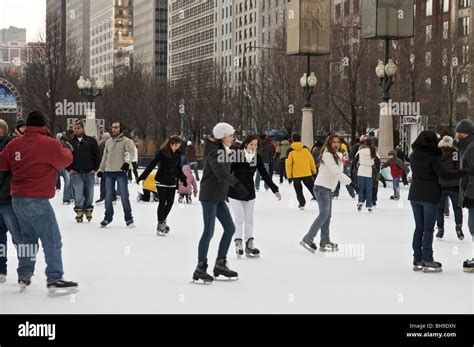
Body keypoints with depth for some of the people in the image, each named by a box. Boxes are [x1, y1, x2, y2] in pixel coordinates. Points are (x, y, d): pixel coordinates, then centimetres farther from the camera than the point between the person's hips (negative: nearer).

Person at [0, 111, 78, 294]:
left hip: (17, 200, 7)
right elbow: (65, 160, 3)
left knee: (28, 238, 21)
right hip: (37, 201, -7)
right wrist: (67, 150, 24)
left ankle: (24, 276, 26)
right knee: (52, 240, -6)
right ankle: (54, 280, -13)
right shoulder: (50, 144, -10)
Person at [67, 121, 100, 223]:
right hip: (75, 172, 0)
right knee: (78, 192, -6)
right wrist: (69, 169, 1)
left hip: (89, 172, 0)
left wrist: (95, 168, 0)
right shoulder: (70, 142, 6)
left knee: (89, 192, 6)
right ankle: (79, 210, 2)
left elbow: (97, 155, 6)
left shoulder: (91, 141, 5)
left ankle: (88, 209, 21)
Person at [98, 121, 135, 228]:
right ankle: (108, 217, 18)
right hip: (109, 172, 5)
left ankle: (128, 218, 2)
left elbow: (130, 152, -14)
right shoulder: (108, 142, 18)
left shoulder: (126, 141, 1)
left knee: (124, 195, -5)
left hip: (121, 171, -5)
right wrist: (101, 169, 21)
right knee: (108, 196, 7)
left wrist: (127, 161, -32)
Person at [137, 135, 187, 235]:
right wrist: (142, 177, -19)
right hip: (161, 181, -5)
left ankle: (163, 220, 25)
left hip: (172, 182, 5)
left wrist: (183, 180, 21)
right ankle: (160, 224, 5)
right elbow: (152, 164, -15)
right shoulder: (162, 152, -13)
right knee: (162, 202, -4)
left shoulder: (178, 154, 2)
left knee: (170, 203, 4)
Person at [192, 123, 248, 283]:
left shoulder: (224, 151, 12)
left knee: (230, 228, 9)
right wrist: (237, 185, -43)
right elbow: (221, 173, -33)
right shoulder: (214, 152, -17)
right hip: (209, 196, -10)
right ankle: (200, 269, -3)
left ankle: (220, 264, 17)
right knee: (209, 231, -9)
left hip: (219, 197, 10)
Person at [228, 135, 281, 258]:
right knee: (239, 219, -5)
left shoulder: (257, 157, -4)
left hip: (249, 192, 4)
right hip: (235, 192, -4)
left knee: (249, 220, 9)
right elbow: (228, 172, -12)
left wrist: (275, 189, -4)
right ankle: (238, 245, 4)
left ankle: (249, 245, 16)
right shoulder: (237, 155, -15)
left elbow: (264, 174, -1)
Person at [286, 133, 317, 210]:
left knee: (298, 190, 12)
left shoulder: (290, 151, -7)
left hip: (296, 175, -2)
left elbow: (288, 164, -8)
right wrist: (314, 170, 15)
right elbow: (311, 160, 4)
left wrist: (289, 176, 0)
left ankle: (302, 204, 8)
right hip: (307, 173, 2)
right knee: (312, 187, 16)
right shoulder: (306, 149, -1)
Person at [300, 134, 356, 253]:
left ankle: (325, 243, 12)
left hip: (329, 188, 10)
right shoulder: (327, 155, -16)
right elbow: (336, 172, -23)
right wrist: (350, 182, -24)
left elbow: (339, 172, 15)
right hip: (322, 187, -10)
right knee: (324, 214, -14)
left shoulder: (337, 155, 15)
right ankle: (308, 239, -13)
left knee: (327, 215, 9)